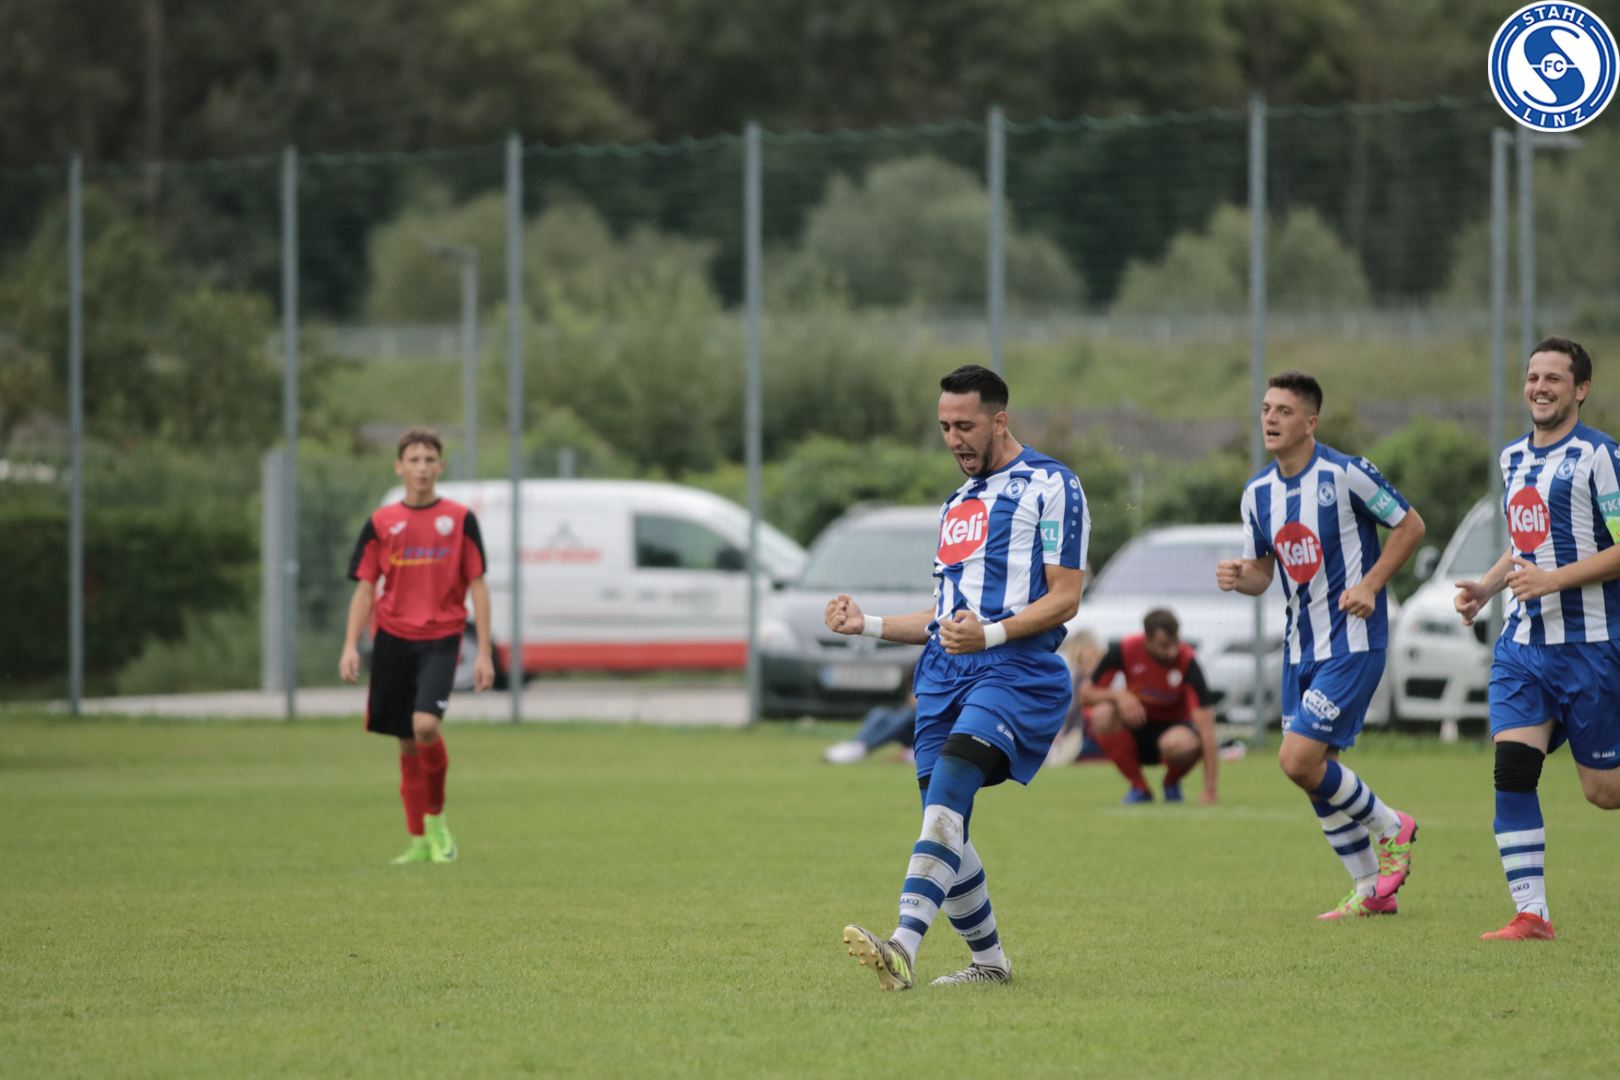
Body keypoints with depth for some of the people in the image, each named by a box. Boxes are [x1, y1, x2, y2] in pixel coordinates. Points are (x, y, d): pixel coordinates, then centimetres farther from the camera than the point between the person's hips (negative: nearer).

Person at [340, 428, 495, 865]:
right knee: (408, 744, 6)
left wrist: (484, 653, -1)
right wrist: (351, 646, -4)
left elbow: (477, 586, 4)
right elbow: (365, 588, 8)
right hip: (392, 639, 2)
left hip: (441, 638, -2)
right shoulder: (381, 523, 6)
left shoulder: (460, 519, 3)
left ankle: (436, 818, 0)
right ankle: (419, 842, 16)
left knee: (425, 725, -22)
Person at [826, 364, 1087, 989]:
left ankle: (903, 947, -40)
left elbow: (1064, 599, -6)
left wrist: (990, 633, -20)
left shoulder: (1049, 486, 1)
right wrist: (867, 624, 17)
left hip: (1016, 673, -8)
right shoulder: (958, 503, 27)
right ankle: (989, 962, 16)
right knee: (943, 824, 0)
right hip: (946, 677, 8)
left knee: (945, 795, -27)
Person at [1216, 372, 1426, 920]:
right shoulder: (1258, 493, 6)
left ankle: (1391, 829, 9)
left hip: (1352, 643, -7)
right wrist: (1239, 576, -10)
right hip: (1302, 646, 7)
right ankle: (1371, 890, 20)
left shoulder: (1346, 474, -13)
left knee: (1299, 761, -15)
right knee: (1314, 771, 7)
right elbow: (1262, 571, 14)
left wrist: (1369, 585, -15)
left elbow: (1410, 525, -5)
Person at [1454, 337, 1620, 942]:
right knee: (1512, 769, -11)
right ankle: (1530, 915, -10)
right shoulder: (1513, 457, 15)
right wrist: (1488, 586, 12)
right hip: (1522, 643, 6)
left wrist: (1552, 580, -21)